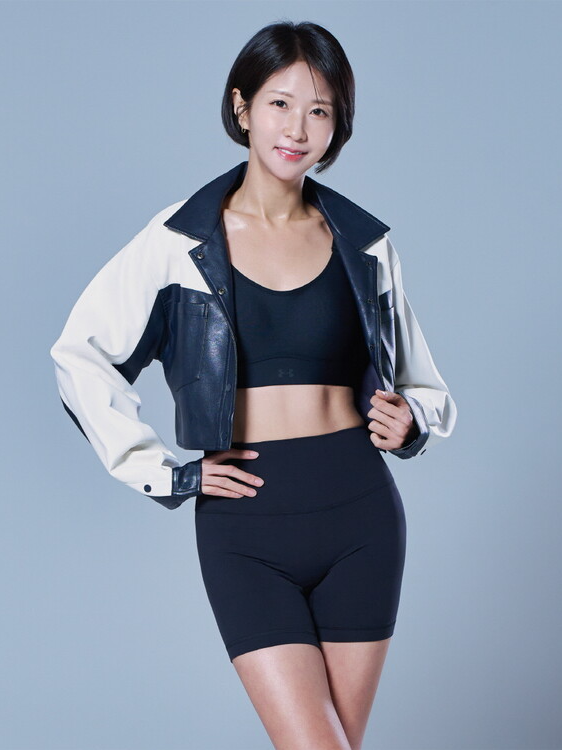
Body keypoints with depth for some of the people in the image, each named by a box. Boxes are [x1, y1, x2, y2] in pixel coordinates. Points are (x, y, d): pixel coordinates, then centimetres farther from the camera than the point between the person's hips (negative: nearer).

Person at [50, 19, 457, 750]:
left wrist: (412, 420, -4)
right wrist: (164, 473, -3)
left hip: (358, 512, 2)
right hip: (246, 524, -2)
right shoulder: (182, 241, -1)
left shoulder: (364, 243, 7)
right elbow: (80, 356, 1)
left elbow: (419, 381, 18)